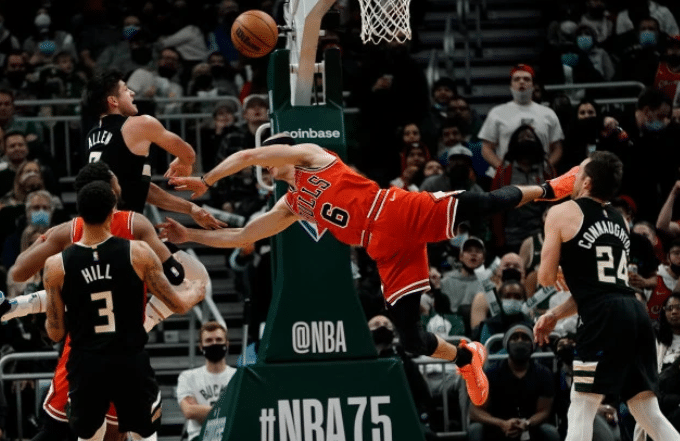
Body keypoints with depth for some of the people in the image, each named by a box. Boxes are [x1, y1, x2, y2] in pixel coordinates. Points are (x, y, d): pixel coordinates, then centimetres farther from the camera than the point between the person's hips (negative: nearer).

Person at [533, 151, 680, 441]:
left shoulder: (562, 213, 3)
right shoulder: (619, 220, 24)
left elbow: (546, 278, 5)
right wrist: (556, 314, 27)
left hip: (605, 319, -7)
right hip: (635, 313, 7)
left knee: (581, 410, -1)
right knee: (649, 414, 10)